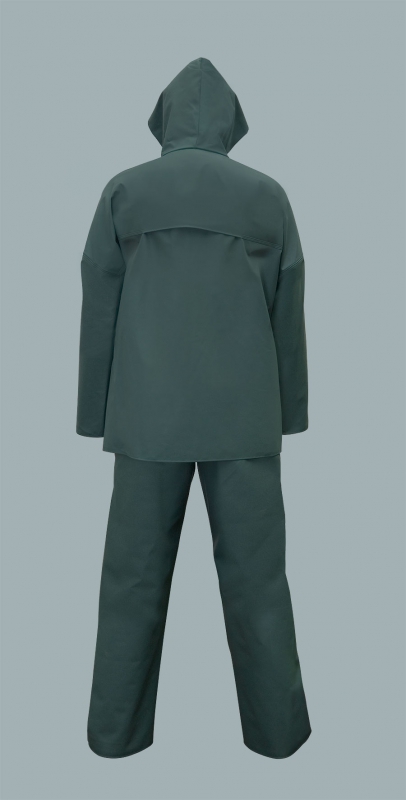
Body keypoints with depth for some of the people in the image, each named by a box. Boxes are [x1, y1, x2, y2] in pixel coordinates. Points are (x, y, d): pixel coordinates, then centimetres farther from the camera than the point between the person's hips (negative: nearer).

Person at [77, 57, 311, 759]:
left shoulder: (122, 191, 3)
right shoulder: (267, 196, 4)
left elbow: (98, 312, 1)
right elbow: (287, 316, 4)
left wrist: (96, 417, 8)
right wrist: (289, 414, 13)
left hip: (149, 416, 0)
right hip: (243, 416, 1)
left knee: (135, 574, 10)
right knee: (256, 574, 9)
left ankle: (118, 727, 20)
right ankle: (276, 725, 20)